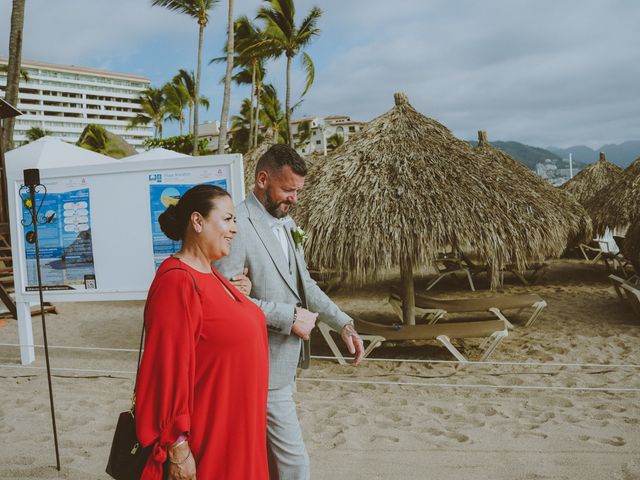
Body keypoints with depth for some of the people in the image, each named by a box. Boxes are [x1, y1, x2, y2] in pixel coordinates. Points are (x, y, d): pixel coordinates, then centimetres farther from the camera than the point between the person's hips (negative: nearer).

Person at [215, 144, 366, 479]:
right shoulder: (238, 226, -20)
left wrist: (343, 323, 6)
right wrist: (289, 317, -21)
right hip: (265, 366, -9)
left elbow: (303, 281, 15)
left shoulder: (285, 222, 8)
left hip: (282, 359, 9)